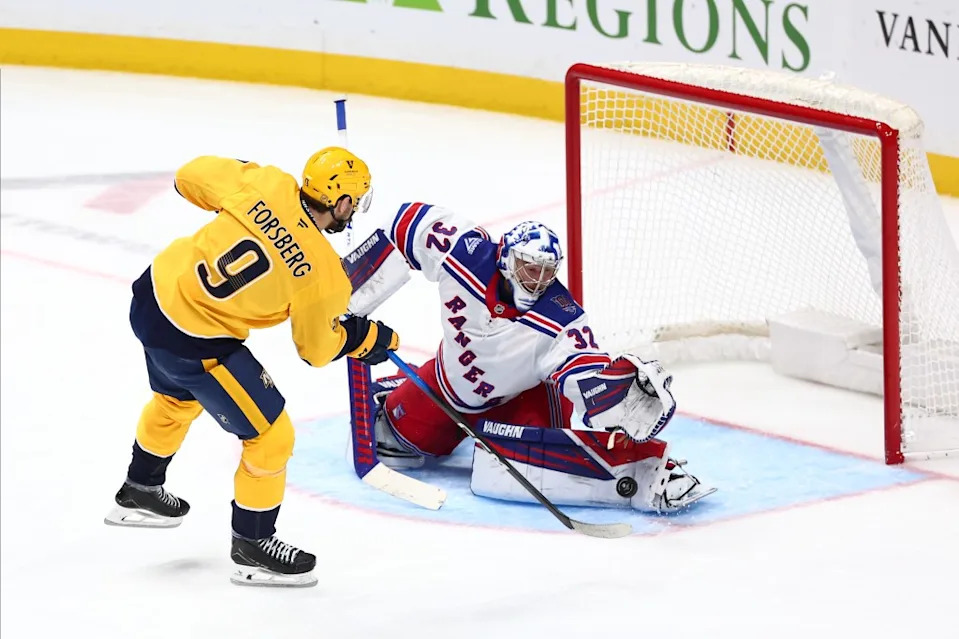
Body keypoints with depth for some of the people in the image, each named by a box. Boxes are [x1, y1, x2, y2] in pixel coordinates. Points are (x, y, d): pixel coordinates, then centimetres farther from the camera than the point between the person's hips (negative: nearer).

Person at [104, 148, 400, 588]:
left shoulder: (265, 185, -10)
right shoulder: (324, 274, -18)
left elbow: (189, 177, 3)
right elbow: (317, 349, -3)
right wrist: (368, 338, 13)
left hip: (155, 291, 8)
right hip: (194, 343, -8)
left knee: (179, 398, 36)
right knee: (270, 436, 7)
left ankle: (139, 492, 57)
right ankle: (252, 545, 21)